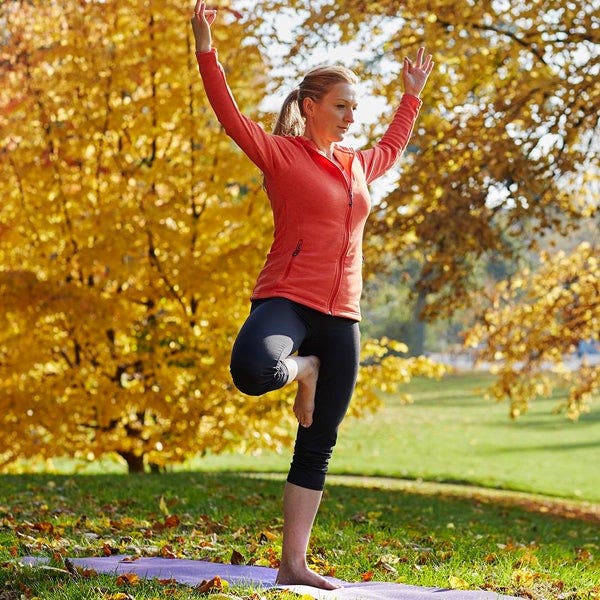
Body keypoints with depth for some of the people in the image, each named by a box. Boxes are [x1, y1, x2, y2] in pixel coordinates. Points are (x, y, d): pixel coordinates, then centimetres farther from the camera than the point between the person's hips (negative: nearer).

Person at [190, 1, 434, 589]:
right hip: (286, 301, -6)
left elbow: (392, 145, 41)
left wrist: (412, 95, 44)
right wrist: (205, 49, -21)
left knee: (318, 445, 5)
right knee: (251, 371, -40)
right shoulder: (282, 154, -1)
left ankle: (293, 564, 11)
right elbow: (231, 116, -12)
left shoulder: (357, 165, 19)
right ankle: (301, 369, -2)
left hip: (341, 318, 6)